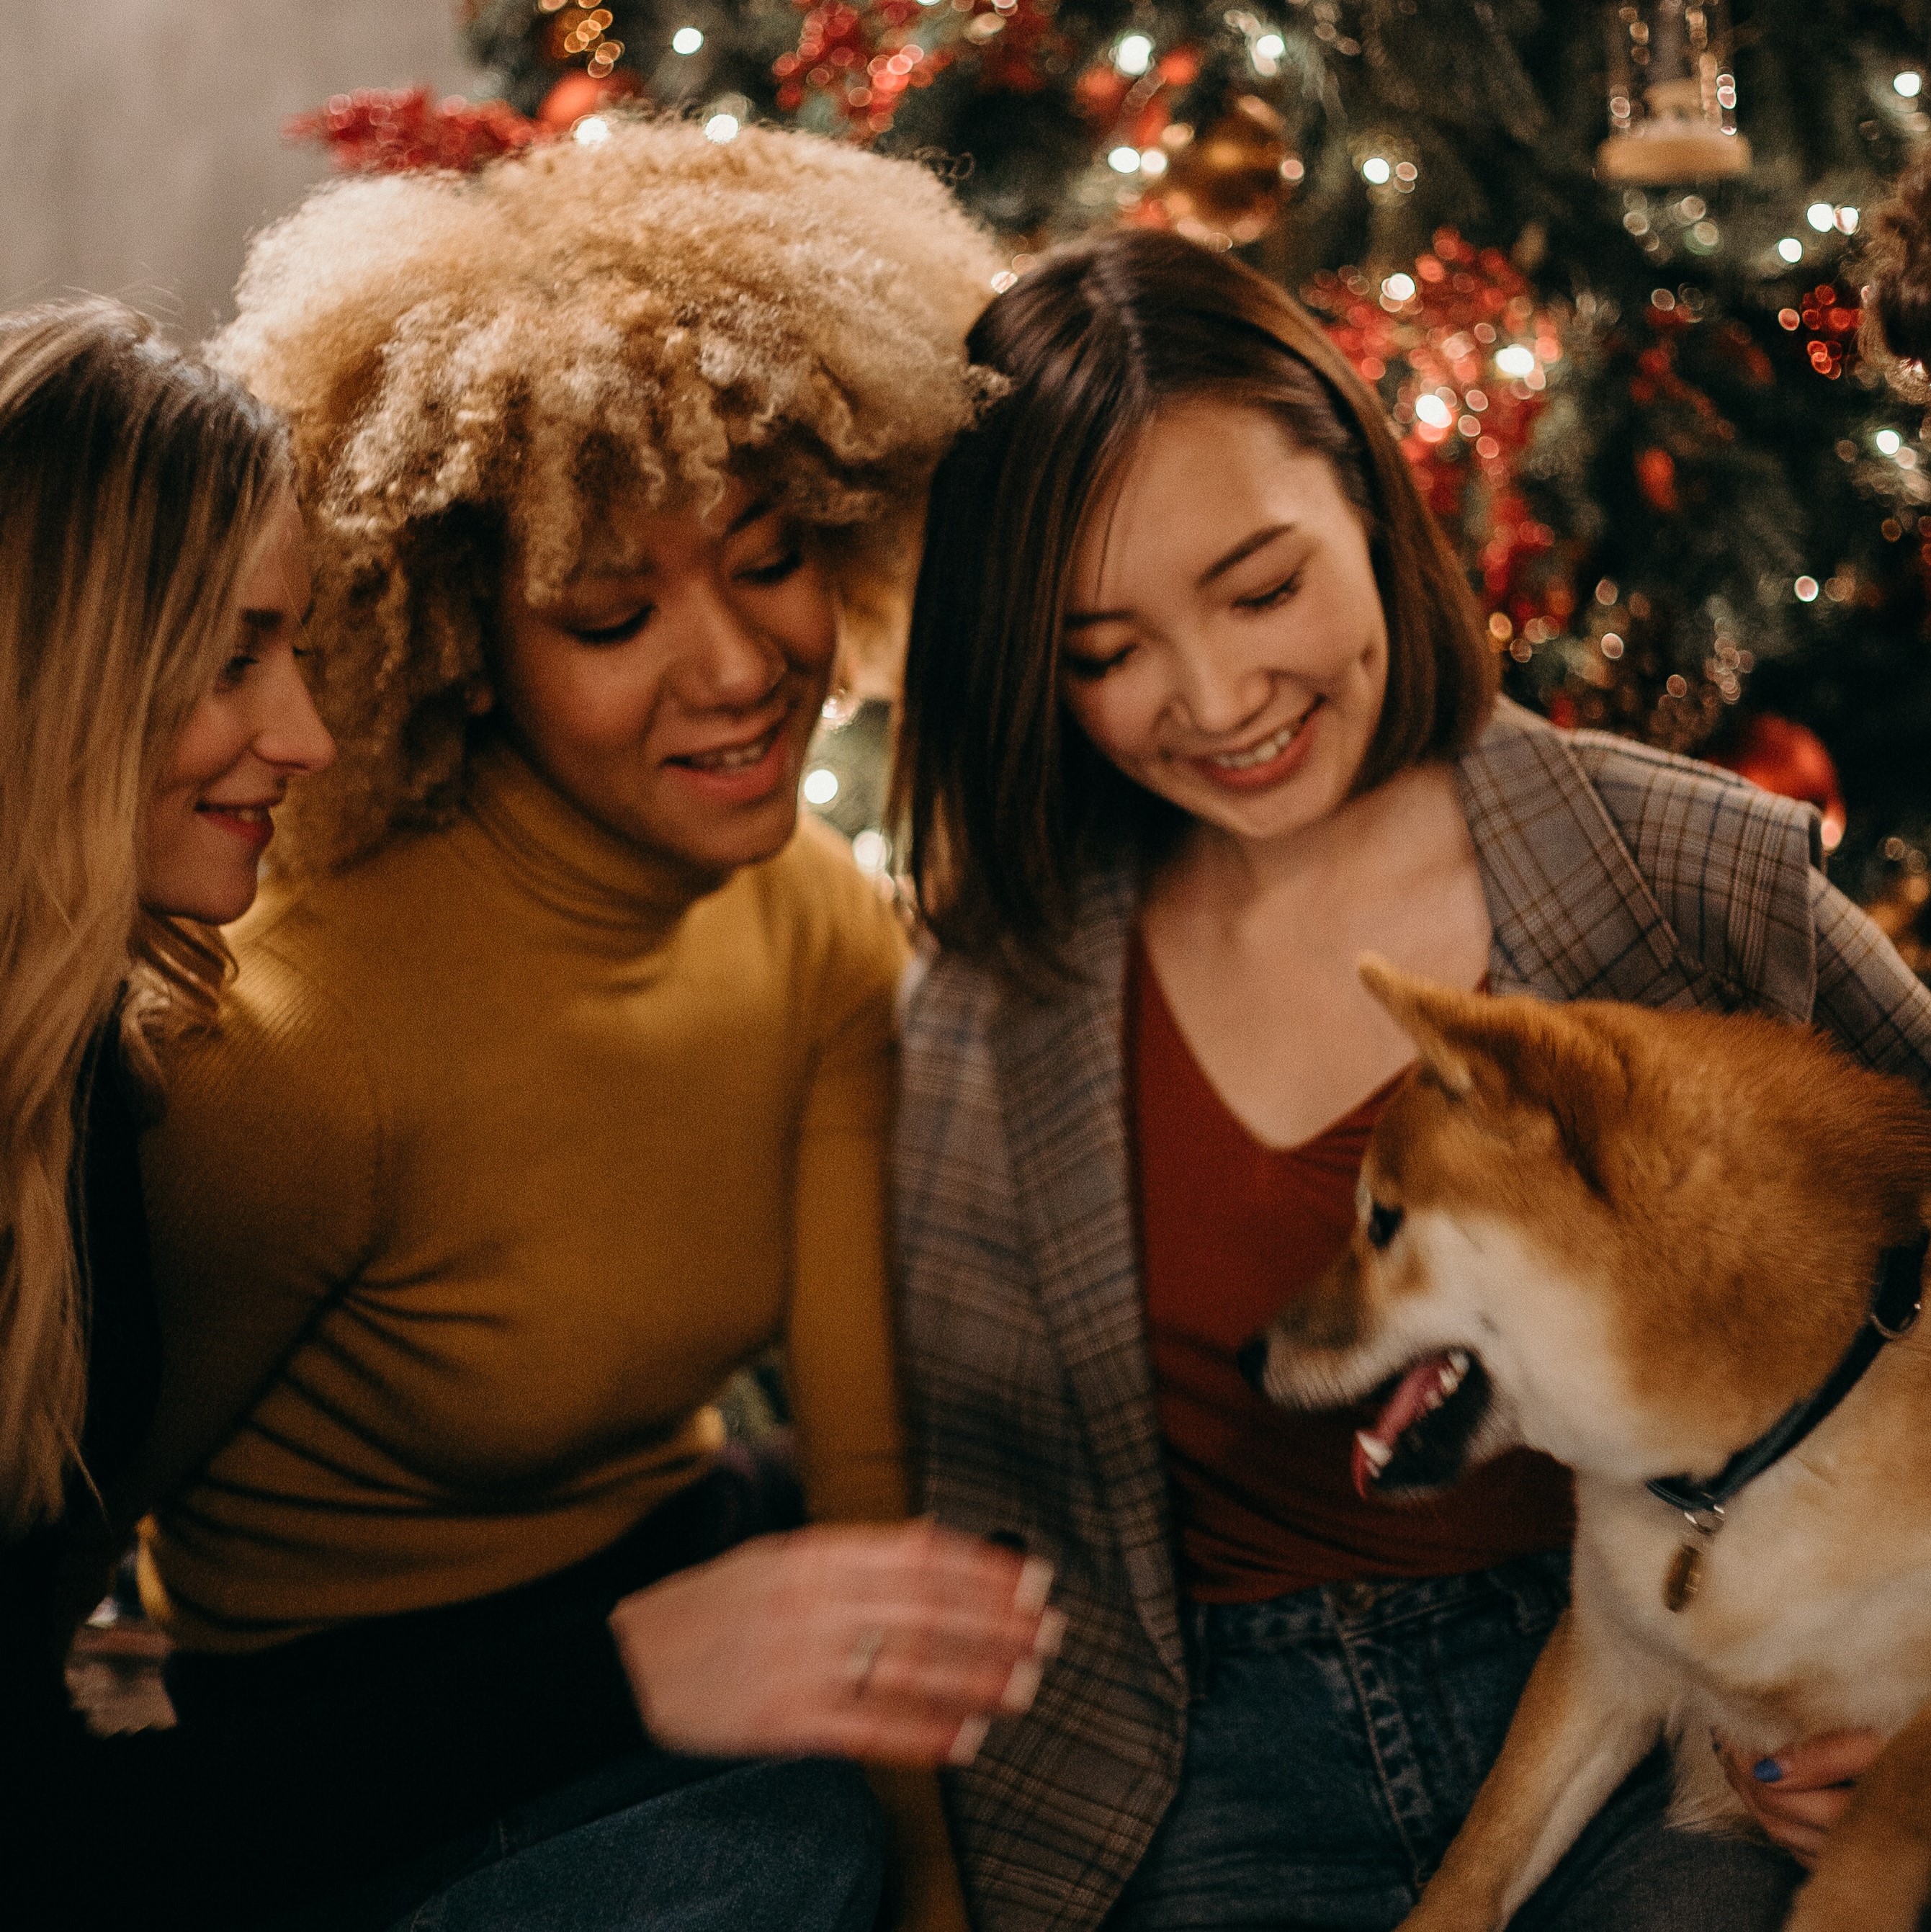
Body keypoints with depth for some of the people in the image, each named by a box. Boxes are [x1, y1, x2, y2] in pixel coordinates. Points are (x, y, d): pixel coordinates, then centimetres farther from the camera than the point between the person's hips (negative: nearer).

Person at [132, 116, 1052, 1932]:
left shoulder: (820, 927, -7)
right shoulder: (309, 1035, -28)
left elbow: (872, 1456, -5)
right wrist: (623, 1672, -27)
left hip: (682, 1562, 6)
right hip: (349, 1748, -5)